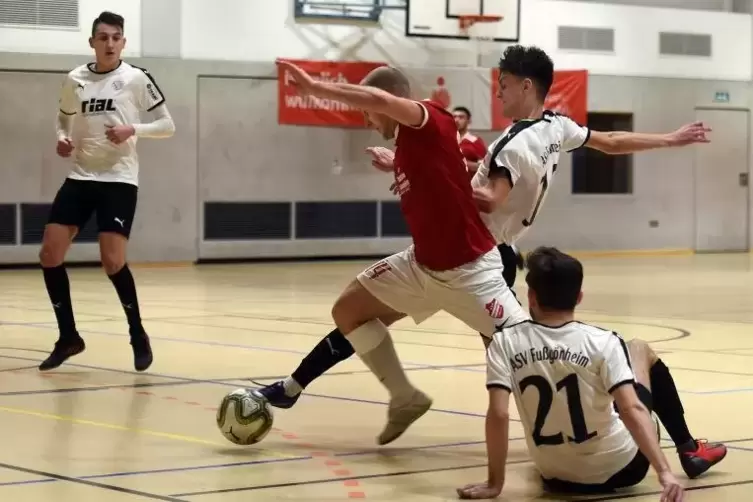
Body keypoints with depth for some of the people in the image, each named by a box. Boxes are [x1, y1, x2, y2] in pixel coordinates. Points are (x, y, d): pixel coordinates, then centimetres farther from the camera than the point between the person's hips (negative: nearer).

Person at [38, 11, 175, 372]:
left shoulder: (137, 79, -5)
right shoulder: (75, 80, 6)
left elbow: (167, 125, -2)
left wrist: (133, 130, -18)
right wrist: (62, 139, 1)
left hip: (119, 178, -4)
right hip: (80, 176, 4)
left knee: (112, 261, -14)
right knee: (50, 254, -3)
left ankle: (138, 336, 7)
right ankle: (68, 337, 12)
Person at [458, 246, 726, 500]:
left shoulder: (505, 343, -11)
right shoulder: (601, 342, -15)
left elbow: (498, 414, -17)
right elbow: (632, 410, -24)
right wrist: (665, 472, -26)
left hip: (558, 478, 2)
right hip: (619, 470, -2)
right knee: (640, 350, 22)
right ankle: (689, 449, 31)